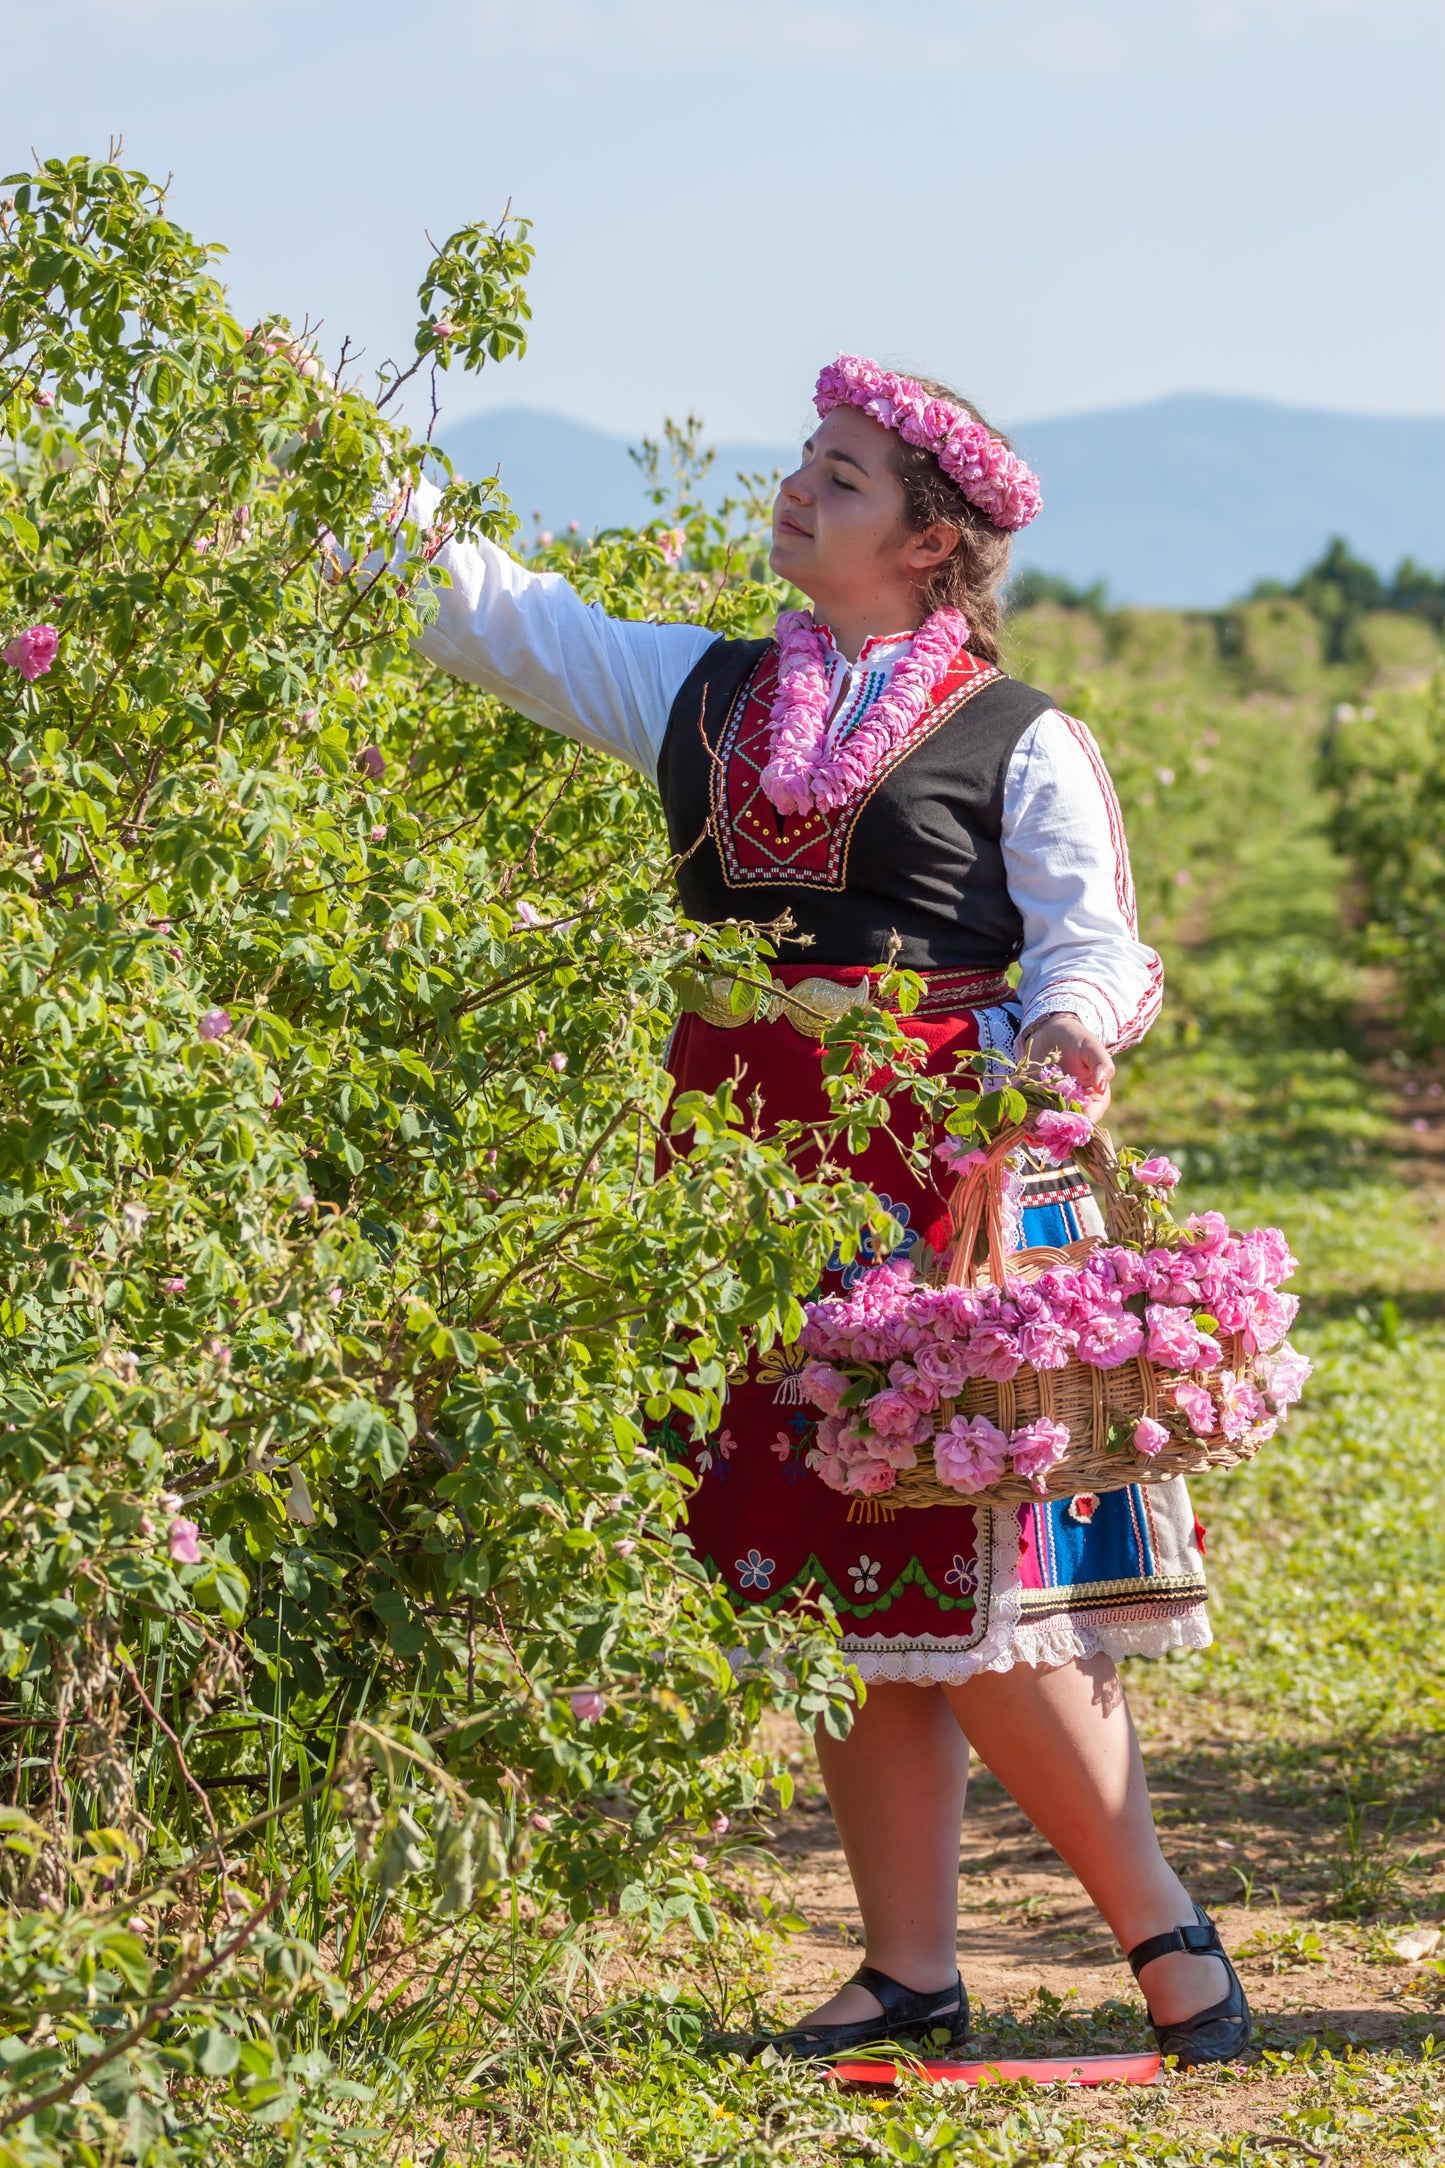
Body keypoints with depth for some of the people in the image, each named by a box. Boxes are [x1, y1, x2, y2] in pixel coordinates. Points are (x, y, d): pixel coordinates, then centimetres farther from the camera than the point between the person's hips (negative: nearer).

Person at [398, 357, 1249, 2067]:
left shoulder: (1021, 741, 3)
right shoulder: (700, 693, 16)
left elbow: (1093, 936, -3)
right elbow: (495, 614, 17)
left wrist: (1070, 1025, -24)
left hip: (941, 1174, -5)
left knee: (971, 1591, -11)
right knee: (833, 1588, 5)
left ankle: (1169, 1939, 0)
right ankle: (912, 1973, 12)